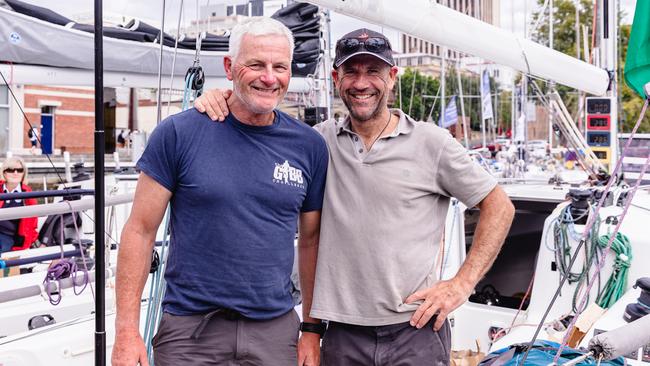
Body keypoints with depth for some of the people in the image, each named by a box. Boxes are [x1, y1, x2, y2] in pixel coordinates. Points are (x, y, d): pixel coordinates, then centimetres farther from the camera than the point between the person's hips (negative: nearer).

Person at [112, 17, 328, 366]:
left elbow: (310, 240, 8)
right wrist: (127, 331, -9)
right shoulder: (179, 132, -7)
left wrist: (313, 331, 7)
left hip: (275, 330, 2)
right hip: (189, 332, -2)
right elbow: (141, 230, -5)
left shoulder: (310, 147, 0)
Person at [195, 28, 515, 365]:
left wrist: (462, 283, -4)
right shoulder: (322, 141, 5)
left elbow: (499, 206, 3)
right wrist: (221, 102, -7)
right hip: (342, 335, 3)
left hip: (416, 330, -2)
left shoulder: (432, 142, -3)